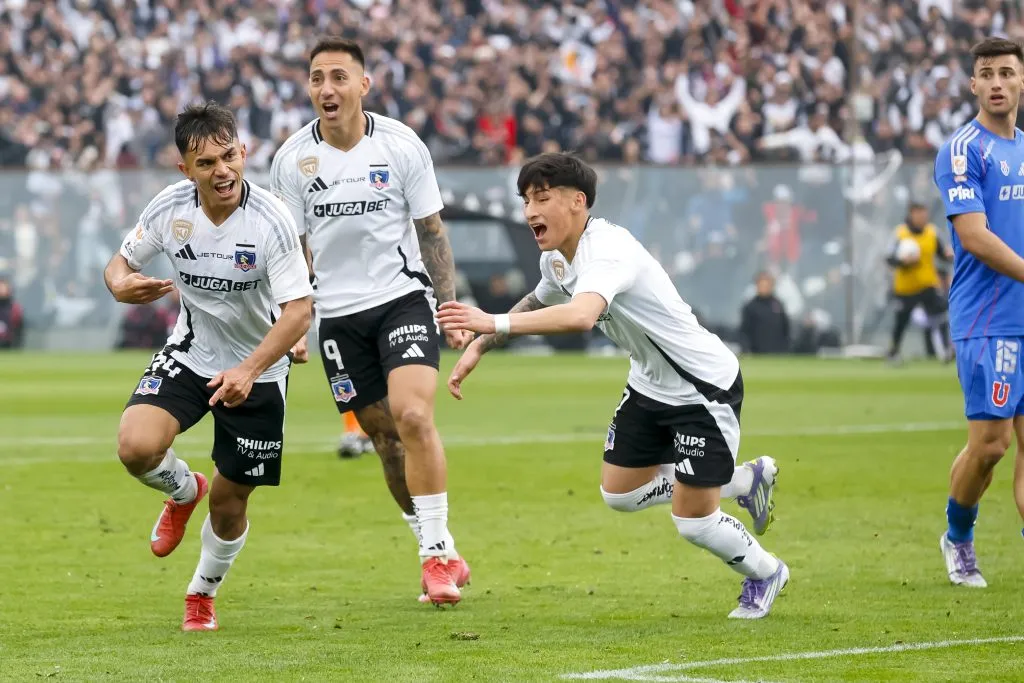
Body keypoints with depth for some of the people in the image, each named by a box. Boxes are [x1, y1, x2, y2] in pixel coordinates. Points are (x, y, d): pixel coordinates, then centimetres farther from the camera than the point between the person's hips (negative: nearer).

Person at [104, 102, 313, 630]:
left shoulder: (270, 220, -25)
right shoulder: (169, 208, -13)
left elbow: (299, 309, -27)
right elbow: (123, 260, 4)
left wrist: (248, 369, -40)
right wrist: (121, 284, -22)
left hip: (256, 373, -2)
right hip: (188, 354, 2)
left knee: (230, 501, 4)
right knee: (136, 447, -24)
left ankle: (203, 593, 35)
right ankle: (184, 491, 13)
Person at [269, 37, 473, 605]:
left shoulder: (402, 146, -5)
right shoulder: (292, 159, -2)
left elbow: (431, 232, 2)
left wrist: (451, 308, -2)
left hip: (404, 298, -2)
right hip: (337, 315, 2)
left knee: (413, 416, -22)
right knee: (384, 437, 5)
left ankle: (437, 552, -12)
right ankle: (442, 557, 19)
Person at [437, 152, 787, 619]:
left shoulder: (607, 252, -32)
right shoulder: (556, 258, -2)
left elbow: (580, 316, -53)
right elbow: (537, 303, 22)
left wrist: (495, 324, -59)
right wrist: (478, 348, 15)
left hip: (705, 388, -9)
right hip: (650, 384, 9)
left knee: (693, 523, -6)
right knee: (619, 493, 12)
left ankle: (766, 574, 27)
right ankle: (748, 479, 31)